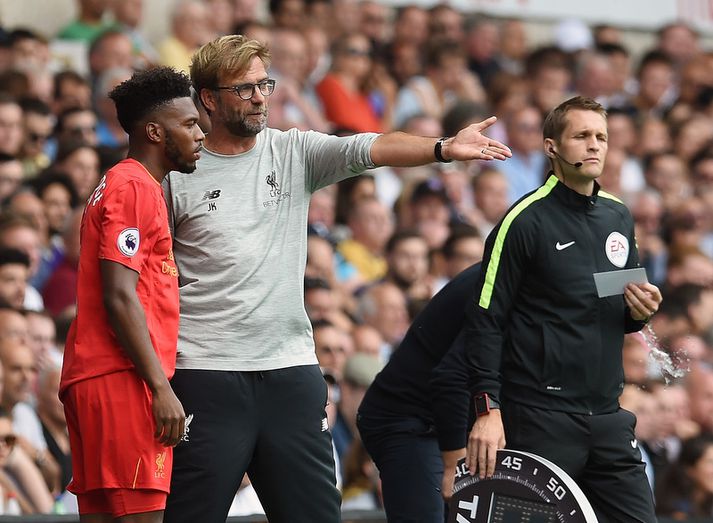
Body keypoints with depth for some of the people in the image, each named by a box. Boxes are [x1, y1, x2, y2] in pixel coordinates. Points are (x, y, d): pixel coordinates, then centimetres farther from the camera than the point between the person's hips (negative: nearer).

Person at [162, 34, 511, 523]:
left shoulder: (294, 152, 7)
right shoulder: (178, 174, -1)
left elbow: (372, 149, -9)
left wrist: (443, 149, -28)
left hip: (291, 368, 3)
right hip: (206, 371, -3)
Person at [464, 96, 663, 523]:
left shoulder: (620, 218, 14)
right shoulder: (526, 222, -6)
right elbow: (486, 320, -9)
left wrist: (639, 312, 2)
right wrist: (487, 410, -17)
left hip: (608, 415, 6)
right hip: (540, 418, -6)